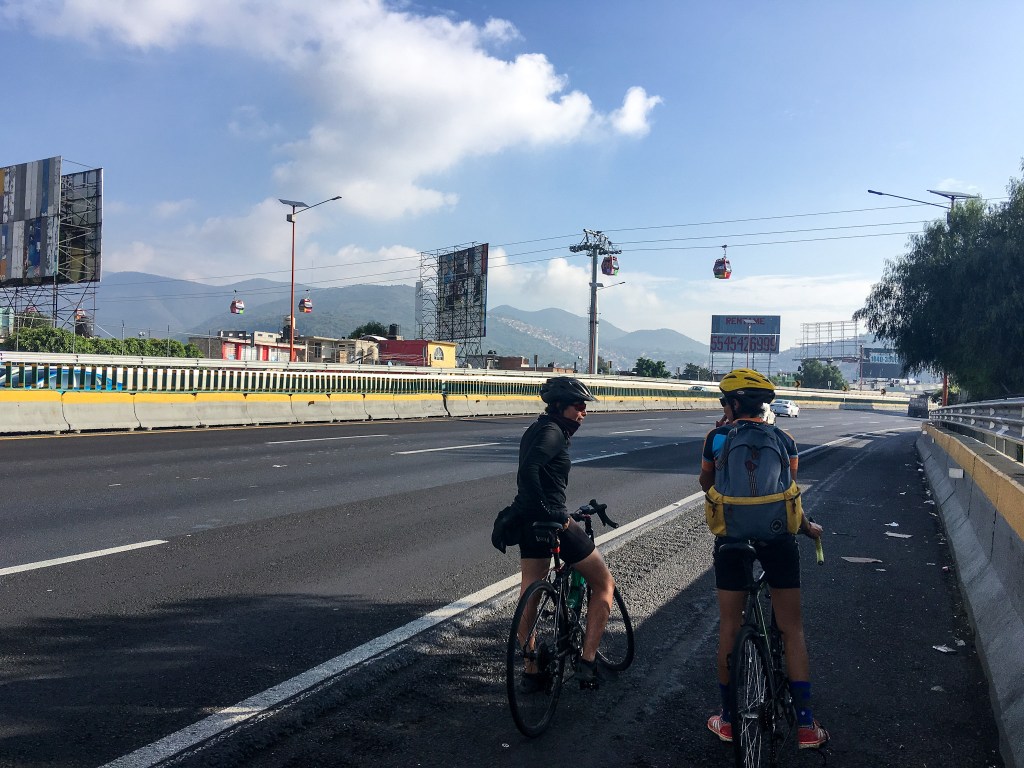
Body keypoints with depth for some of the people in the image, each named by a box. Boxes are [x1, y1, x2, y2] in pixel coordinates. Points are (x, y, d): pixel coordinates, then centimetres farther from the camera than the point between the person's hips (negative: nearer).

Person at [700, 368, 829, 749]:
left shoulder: (717, 437, -1)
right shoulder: (783, 440, 3)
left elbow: (706, 483, 14)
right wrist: (807, 527, 21)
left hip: (731, 536, -1)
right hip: (777, 535, 1)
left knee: (729, 627, 11)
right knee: (792, 629, 10)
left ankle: (727, 719, 20)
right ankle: (805, 724, 10)